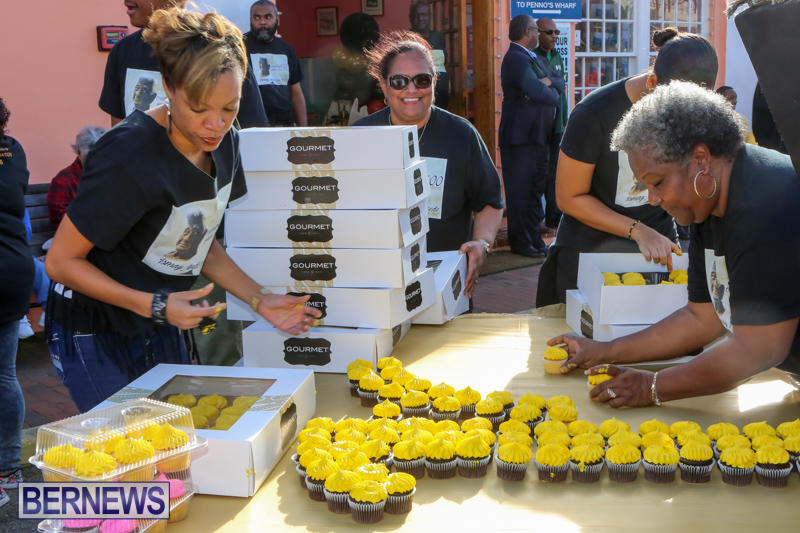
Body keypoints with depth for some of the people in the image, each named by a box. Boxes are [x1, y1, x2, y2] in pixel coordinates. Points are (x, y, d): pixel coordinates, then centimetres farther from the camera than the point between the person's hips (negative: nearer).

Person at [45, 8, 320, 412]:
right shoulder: (129, 155, -28)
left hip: (161, 329, 7)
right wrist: (155, 305, -27)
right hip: (93, 334, -6)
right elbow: (61, 261, -20)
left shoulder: (223, 143, -5)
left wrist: (258, 300, -4)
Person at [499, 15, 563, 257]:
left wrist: (549, 82, -8)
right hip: (521, 136, -10)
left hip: (538, 135, 10)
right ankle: (520, 242, 5)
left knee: (536, 187, 15)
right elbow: (537, 92, -25)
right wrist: (552, 93, -4)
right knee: (520, 190, -3)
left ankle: (533, 236, 25)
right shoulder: (516, 58, -14)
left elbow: (560, 81, 14)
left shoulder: (534, 58, 18)